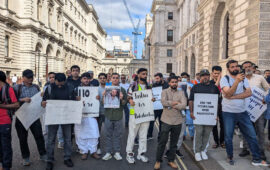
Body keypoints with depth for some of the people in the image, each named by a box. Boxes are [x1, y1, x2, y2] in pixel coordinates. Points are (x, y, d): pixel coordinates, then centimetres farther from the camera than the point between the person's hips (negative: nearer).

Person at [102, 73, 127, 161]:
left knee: (118, 135, 5)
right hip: (108, 115, 1)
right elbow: (103, 103, 5)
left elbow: (124, 103, 2)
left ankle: (117, 152, 16)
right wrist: (104, 96, -15)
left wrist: (121, 99, -18)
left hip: (118, 115, 0)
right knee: (108, 134, 6)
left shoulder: (122, 90, 5)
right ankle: (108, 152, 15)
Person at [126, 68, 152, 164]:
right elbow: (129, 97, 1)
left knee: (143, 135, 9)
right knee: (132, 134, 1)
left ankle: (141, 153, 21)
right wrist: (130, 100, -21)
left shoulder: (148, 87, 14)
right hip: (135, 112, -4)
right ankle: (129, 153, 12)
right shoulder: (133, 86, 0)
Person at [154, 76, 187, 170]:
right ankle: (158, 161, 15)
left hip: (177, 121, 3)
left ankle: (171, 160, 26)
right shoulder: (165, 91, 1)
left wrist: (171, 105, -11)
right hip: (166, 120, -2)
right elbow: (164, 102, -18)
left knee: (174, 142, 12)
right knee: (162, 142, 2)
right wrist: (176, 103, -10)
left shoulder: (181, 93, 7)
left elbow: (184, 105, -8)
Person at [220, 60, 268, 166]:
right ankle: (230, 157, 26)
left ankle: (256, 159, 18)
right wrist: (237, 81, -35)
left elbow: (248, 93, -7)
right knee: (228, 137, 6)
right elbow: (228, 94, -22)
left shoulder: (243, 78, 7)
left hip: (242, 112, 4)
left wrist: (233, 96, -18)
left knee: (252, 135, 6)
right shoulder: (225, 79, -7)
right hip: (228, 112, -4)